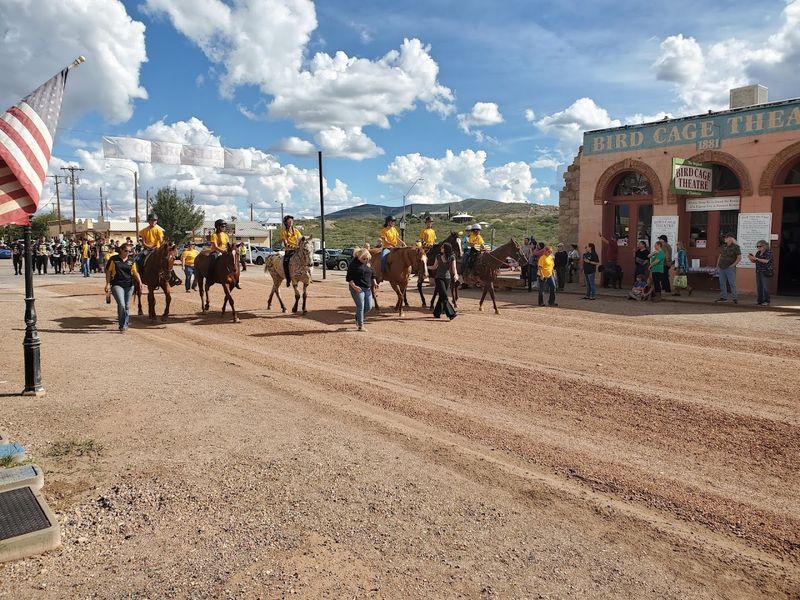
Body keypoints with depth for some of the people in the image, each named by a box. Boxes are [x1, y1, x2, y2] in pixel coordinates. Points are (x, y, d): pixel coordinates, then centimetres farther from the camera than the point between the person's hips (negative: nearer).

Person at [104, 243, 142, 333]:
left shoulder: (131, 261, 8)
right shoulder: (114, 259, 0)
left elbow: (135, 272, 9)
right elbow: (108, 271, 1)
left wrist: (139, 281, -8)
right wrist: (108, 284, -7)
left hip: (129, 286, 4)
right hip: (117, 285, -4)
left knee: (126, 306, 10)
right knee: (121, 305, -16)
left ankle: (125, 325, 24)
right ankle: (122, 326, -3)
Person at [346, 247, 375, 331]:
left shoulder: (368, 264, 12)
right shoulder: (353, 264, -9)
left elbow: (372, 275, 21)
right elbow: (349, 278, -12)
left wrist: (374, 283, 5)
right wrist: (354, 286, -23)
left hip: (367, 289, 7)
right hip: (357, 289, -7)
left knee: (369, 307, 8)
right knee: (360, 307, -6)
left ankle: (358, 317, 34)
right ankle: (360, 326, 4)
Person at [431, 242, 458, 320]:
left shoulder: (452, 258, -2)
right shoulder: (438, 257, 2)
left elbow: (454, 268, -11)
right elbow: (434, 267, 14)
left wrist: (455, 275, -26)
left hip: (447, 278, 1)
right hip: (439, 278, -1)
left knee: (441, 296, 9)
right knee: (444, 296, -12)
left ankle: (437, 313, 21)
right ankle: (451, 314, -16)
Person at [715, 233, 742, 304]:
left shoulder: (735, 247, -4)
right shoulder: (723, 247, 13)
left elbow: (739, 257, -8)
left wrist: (733, 265, -13)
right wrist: (717, 266, 12)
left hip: (730, 268, -6)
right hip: (721, 268, 6)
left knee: (732, 283, -7)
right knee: (722, 283, 8)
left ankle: (735, 298, -3)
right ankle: (723, 297, 16)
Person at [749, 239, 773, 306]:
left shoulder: (769, 252, -6)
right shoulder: (758, 253, 13)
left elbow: (766, 261, -20)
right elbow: (754, 261, 15)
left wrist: (756, 258, -25)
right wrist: (750, 258, -6)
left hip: (765, 272, -6)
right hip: (758, 271, 6)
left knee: (765, 286, -7)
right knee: (759, 286, 4)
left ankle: (766, 301, -3)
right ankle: (760, 301, 9)